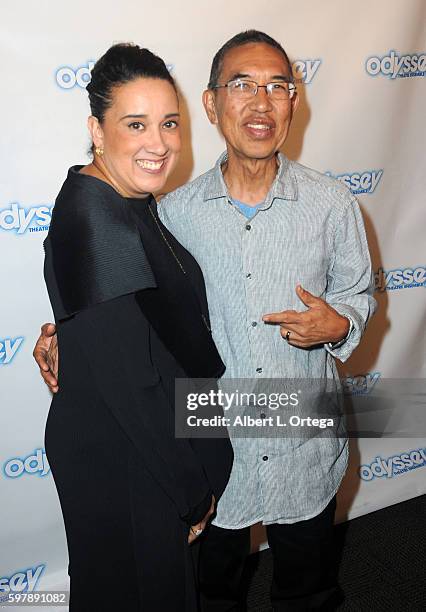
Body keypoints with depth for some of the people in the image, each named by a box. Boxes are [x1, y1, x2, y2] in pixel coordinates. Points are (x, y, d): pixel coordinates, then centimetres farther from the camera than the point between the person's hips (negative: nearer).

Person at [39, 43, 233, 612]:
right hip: (119, 460, -9)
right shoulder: (93, 219, -27)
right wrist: (192, 486, -17)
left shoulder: (131, 203, 2)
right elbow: (130, 378, -27)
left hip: (155, 440, 9)